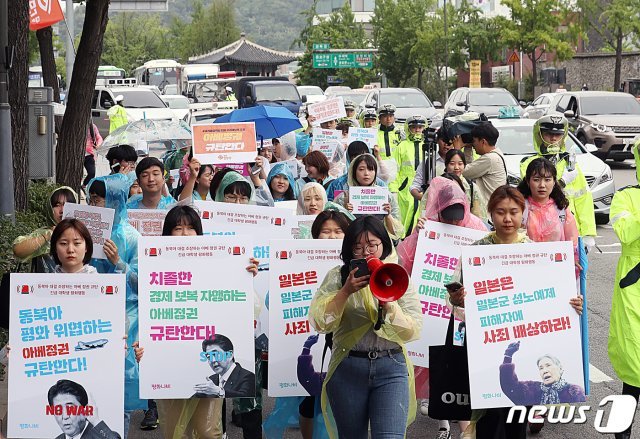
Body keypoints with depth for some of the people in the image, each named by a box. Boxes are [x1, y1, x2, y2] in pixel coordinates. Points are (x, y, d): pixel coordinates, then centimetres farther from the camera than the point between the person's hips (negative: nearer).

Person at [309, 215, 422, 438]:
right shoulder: (337, 276, 5)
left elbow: (413, 331, -2)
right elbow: (319, 322, -7)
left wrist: (387, 304, -17)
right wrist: (345, 292, -17)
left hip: (391, 367, -1)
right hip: (348, 368, 1)